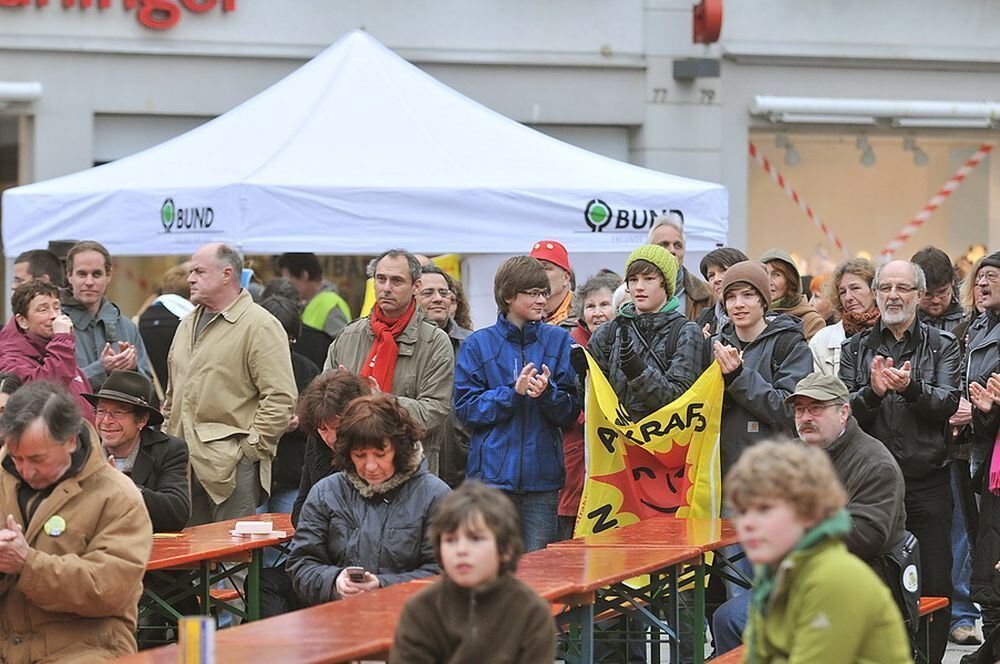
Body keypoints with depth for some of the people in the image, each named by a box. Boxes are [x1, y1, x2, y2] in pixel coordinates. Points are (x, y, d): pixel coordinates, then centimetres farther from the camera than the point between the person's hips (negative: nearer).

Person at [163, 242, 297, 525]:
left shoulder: (260, 326, -8)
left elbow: (280, 398, -14)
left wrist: (252, 448, -14)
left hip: (232, 465, -8)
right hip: (183, 461, 8)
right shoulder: (188, 324, 20)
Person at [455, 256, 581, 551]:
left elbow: (571, 412, 5)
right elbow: (466, 408, -3)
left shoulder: (558, 341, 9)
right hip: (492, 470, -2)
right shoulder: (478, 344, 4)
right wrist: (513, 392, -14)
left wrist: (547, 392, -15)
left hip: (543, 474, 2)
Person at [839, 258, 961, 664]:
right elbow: (844, 411, -1)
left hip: (927, 483, -1)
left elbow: (948, 403, -9)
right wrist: (873, 392, -21)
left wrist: (911, 387, -27)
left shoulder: (942, 347, 6)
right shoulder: (856, 349, 10)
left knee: (933, 585, -1)